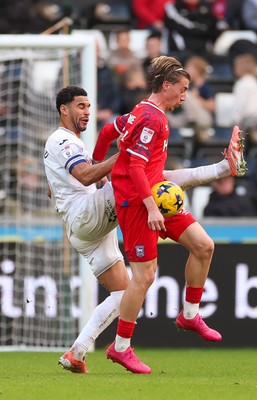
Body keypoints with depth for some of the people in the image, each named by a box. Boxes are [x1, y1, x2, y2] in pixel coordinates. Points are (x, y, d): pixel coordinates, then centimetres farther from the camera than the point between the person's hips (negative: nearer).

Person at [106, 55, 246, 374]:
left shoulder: (151, 114, 16)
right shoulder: (151, 117, -16)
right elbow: (136, 167, -22)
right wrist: (152, 207, -26)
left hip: (155, 200, 10)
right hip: (137, 203, -10)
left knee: (203, 245, 5)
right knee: (145, 274, -9)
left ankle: (189, 315, 18)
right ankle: (120, 347, 0)